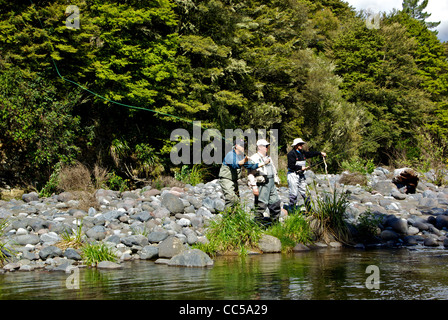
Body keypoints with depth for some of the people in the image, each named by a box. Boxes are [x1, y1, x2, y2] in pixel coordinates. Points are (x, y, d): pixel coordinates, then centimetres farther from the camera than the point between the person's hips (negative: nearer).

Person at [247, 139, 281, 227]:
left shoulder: (268, 158, 22)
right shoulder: (254, 158, -6)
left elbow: (274, 171, 30)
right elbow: (251, 174, -13)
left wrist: (276, 181, 24)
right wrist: (254, 186, -20)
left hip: (271, 183, 8)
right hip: (262, 184, -8)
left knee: (276, 202, 8)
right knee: (261, 204, -6)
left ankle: (275, 221, 19)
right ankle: (259, 222, 2)